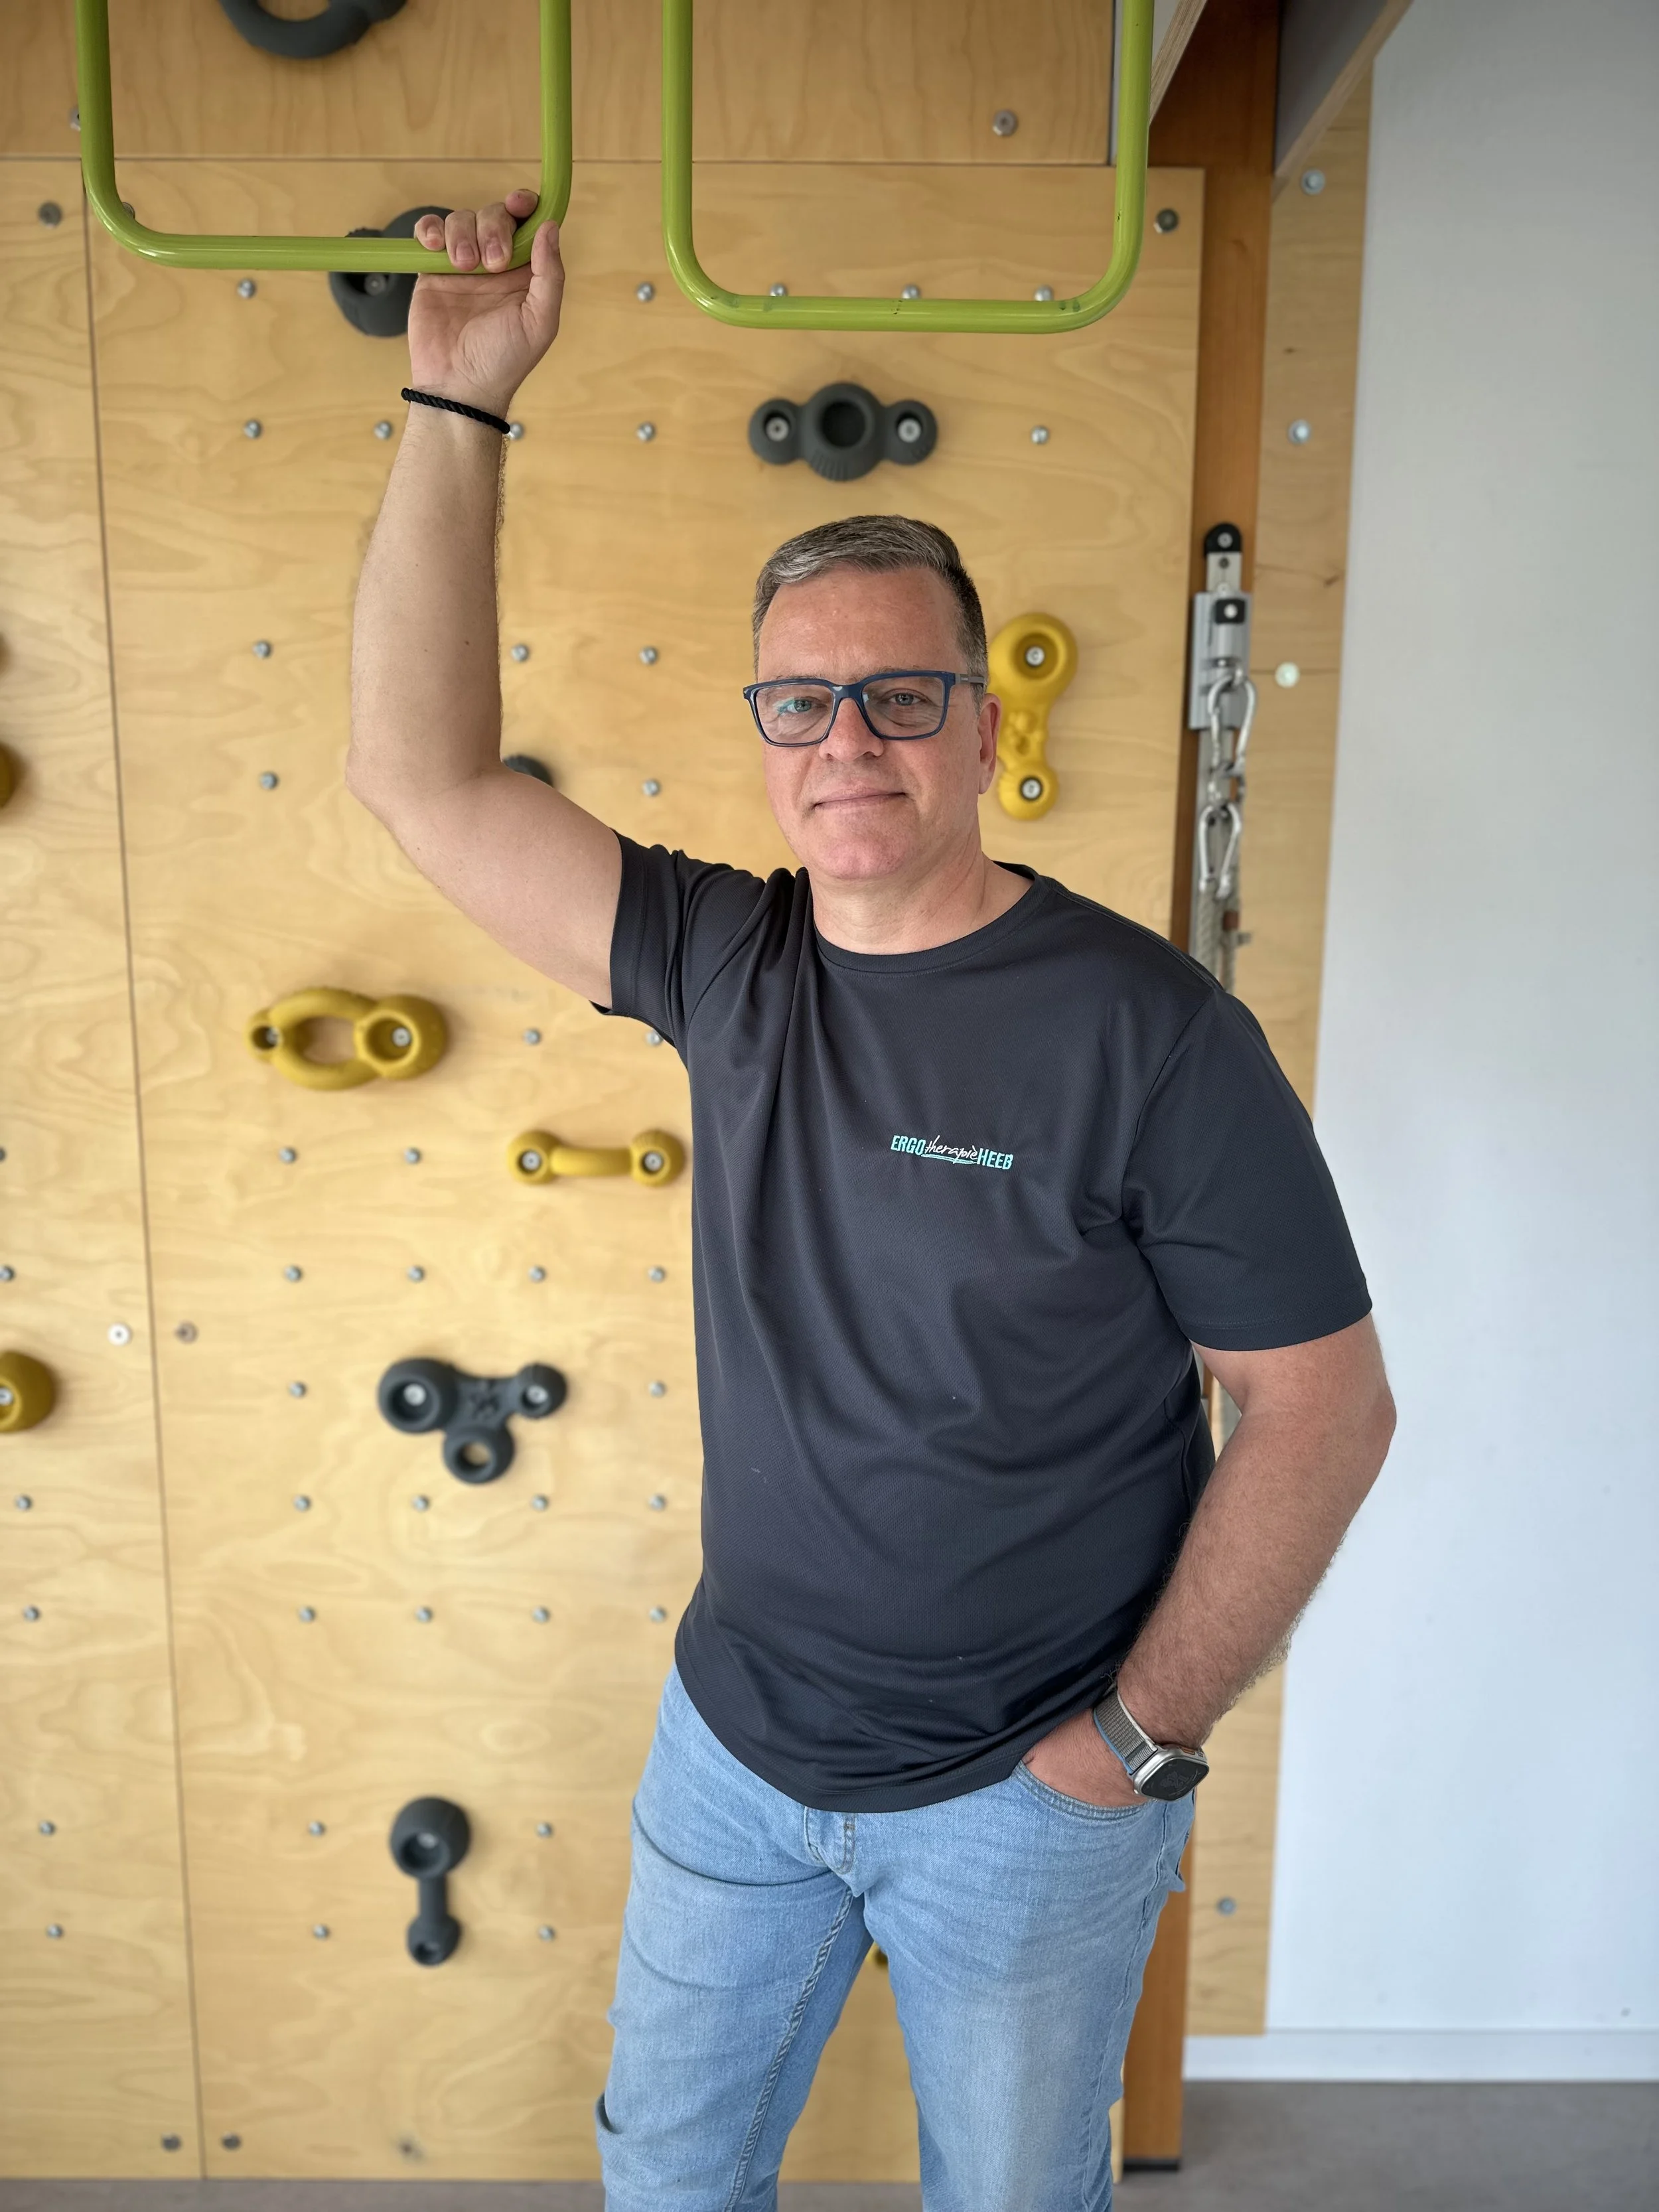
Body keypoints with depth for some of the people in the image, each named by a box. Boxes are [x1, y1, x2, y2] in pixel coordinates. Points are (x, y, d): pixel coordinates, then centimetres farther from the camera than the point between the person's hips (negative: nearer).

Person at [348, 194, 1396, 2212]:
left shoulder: (1150, 1032, -20)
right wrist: (458, 404, -11)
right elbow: (425, 776, -8)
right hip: (733, 1744, 4)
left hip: (1025, 1801, -4)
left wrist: (1137, 1743, -13)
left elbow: (1324, 1413, -15)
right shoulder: (733, 965, -6)